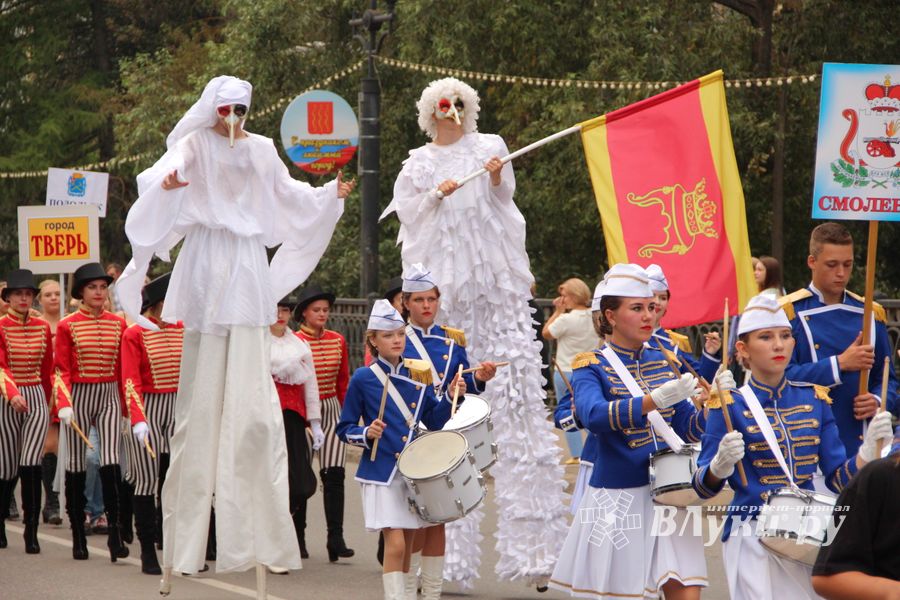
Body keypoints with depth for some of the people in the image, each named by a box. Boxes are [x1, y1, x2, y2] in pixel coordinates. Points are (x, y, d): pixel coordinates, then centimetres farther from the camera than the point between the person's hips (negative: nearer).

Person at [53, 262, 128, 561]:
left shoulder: (118, 324, 6)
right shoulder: (67, 326, -2)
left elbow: (124, 369, 11)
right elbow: (61, 370, -5)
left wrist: (126, 407, 12)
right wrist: (63, 404, -18)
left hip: (109, 397, 2)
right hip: (79, 398, -1)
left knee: (111, 462, -11)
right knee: (77, 466, 5)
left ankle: (114, 532, -11)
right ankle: (78, 535, 14)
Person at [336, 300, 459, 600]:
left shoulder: (418, 375, 8)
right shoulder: (363, 378, -3)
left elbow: (434, 421, 10)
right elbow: (345, 429, 0)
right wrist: (367, 434, -19)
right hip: (381, 472, -5)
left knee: (407, 545, 11)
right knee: (395, 544, -13)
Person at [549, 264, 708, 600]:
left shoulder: (661, 361, 10)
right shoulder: (591, 366, -6)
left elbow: (688, 429, 10)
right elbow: (593, 415, -27)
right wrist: (655, 400, -39)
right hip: (618, 497, -4)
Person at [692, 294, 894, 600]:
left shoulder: (814, 399, 7)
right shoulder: (731, 405, -5)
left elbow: (838, 478, 8)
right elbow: (704, 487, -7)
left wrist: (868, 449, -10)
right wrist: (721, 464, -29)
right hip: (752, 537, -4)